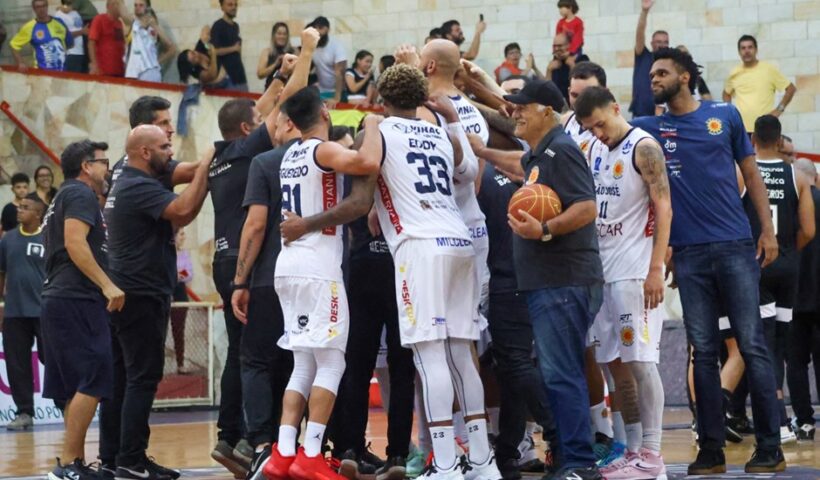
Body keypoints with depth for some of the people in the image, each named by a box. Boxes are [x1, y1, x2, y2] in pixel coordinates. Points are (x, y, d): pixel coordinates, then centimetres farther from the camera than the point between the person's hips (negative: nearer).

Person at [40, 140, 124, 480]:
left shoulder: (64, 197, 24)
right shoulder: (80, 194, -6)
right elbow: (75, 242, -20)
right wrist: (107, 285, -24)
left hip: (60, 301, 11)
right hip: (77, 301, -11)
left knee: (78, 387, 11)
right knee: (93, 383, -14)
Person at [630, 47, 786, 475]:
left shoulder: (725, 115, 5)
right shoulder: (650, 128, 10)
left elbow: (750, 174, 9)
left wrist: (768, 230, 3)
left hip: (735, 246, -2)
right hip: (689, 254, 2)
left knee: (752, 346, -5)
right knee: (703, 352, 3)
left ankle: (769, 447, -2)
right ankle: (711, 449, 7)